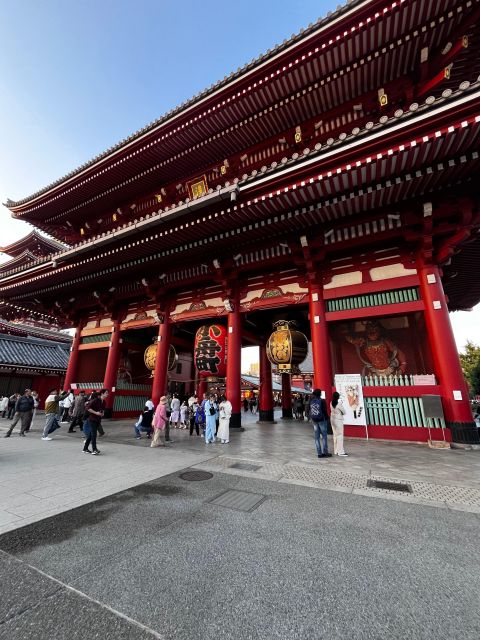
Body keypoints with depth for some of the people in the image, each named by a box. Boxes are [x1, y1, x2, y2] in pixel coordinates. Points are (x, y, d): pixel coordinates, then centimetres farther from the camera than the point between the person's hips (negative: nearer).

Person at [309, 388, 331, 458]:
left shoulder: (311, 401, 4)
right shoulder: (322, 401, -11)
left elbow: (310, 411, 6)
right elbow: (324, 411, -10)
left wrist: (311, 418, 13)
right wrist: (327, 418, 1)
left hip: (314, 420, 5)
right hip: (321, 420, -5)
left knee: (317, 437, 7)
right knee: (324, 436, 4)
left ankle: (319, 453, 12)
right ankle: (325, 452, 7)